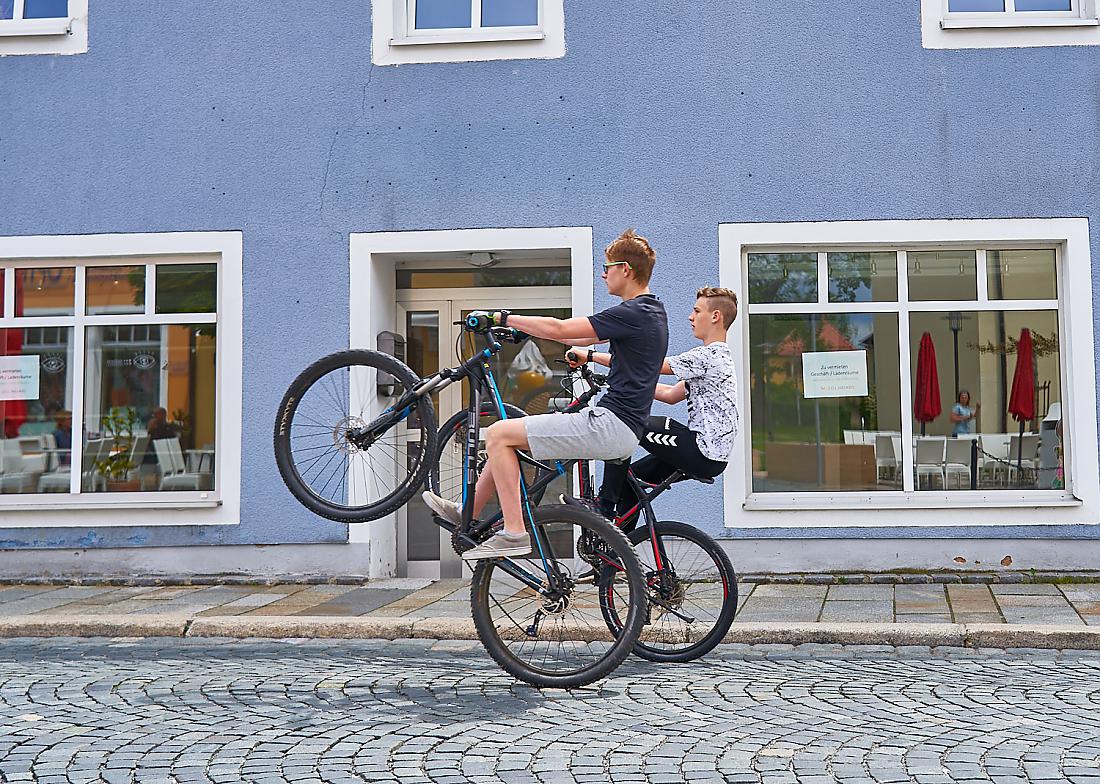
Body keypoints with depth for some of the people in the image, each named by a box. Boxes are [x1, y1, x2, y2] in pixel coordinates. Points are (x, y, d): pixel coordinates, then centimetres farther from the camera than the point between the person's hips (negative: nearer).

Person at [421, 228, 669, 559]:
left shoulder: (633, 314, -16)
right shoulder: (651, 311, 15)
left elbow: (559, 329, -18)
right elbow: (584, 337, 25)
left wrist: (504, 318, -6)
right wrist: (524, 328, 26)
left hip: (609, 425, -10)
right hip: (622, 430, 10)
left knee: (499, 434, -10)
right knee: (508, 433, 18)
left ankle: (514, 532, -11)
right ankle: (468, 513, 26)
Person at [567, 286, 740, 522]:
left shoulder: (708, 356, -15)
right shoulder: (720, 356, 18)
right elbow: (671, 394, 19)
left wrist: (590, 355, -14)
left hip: (702, 453, -10)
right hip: (713, 456, 10)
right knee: (632, 476, 19)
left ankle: (604, 507, -5)